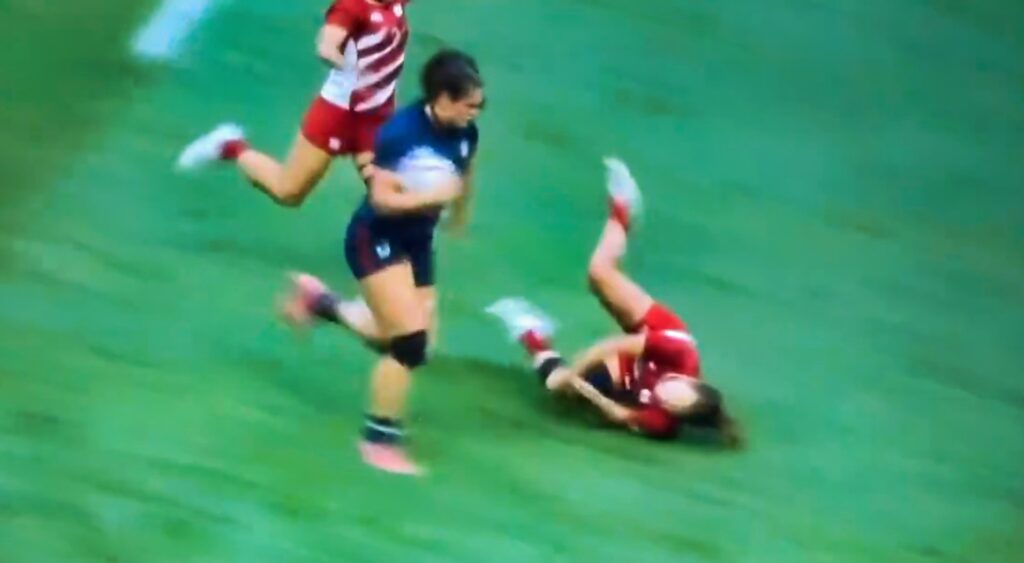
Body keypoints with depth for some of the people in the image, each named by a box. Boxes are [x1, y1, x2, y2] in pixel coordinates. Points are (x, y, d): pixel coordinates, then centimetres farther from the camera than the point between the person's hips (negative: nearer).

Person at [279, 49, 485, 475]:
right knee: (410, 342, -15)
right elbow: (381, 199, -27)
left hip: (417, 242, 7)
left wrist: (459, 215, 26)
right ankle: (379, 440, 3)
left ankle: (320, 302, 36)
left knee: (411, 342, 14)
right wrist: (436, 196, -32)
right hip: (376, 240, -7)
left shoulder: (465, 134, -9)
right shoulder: (401, 131, -27)